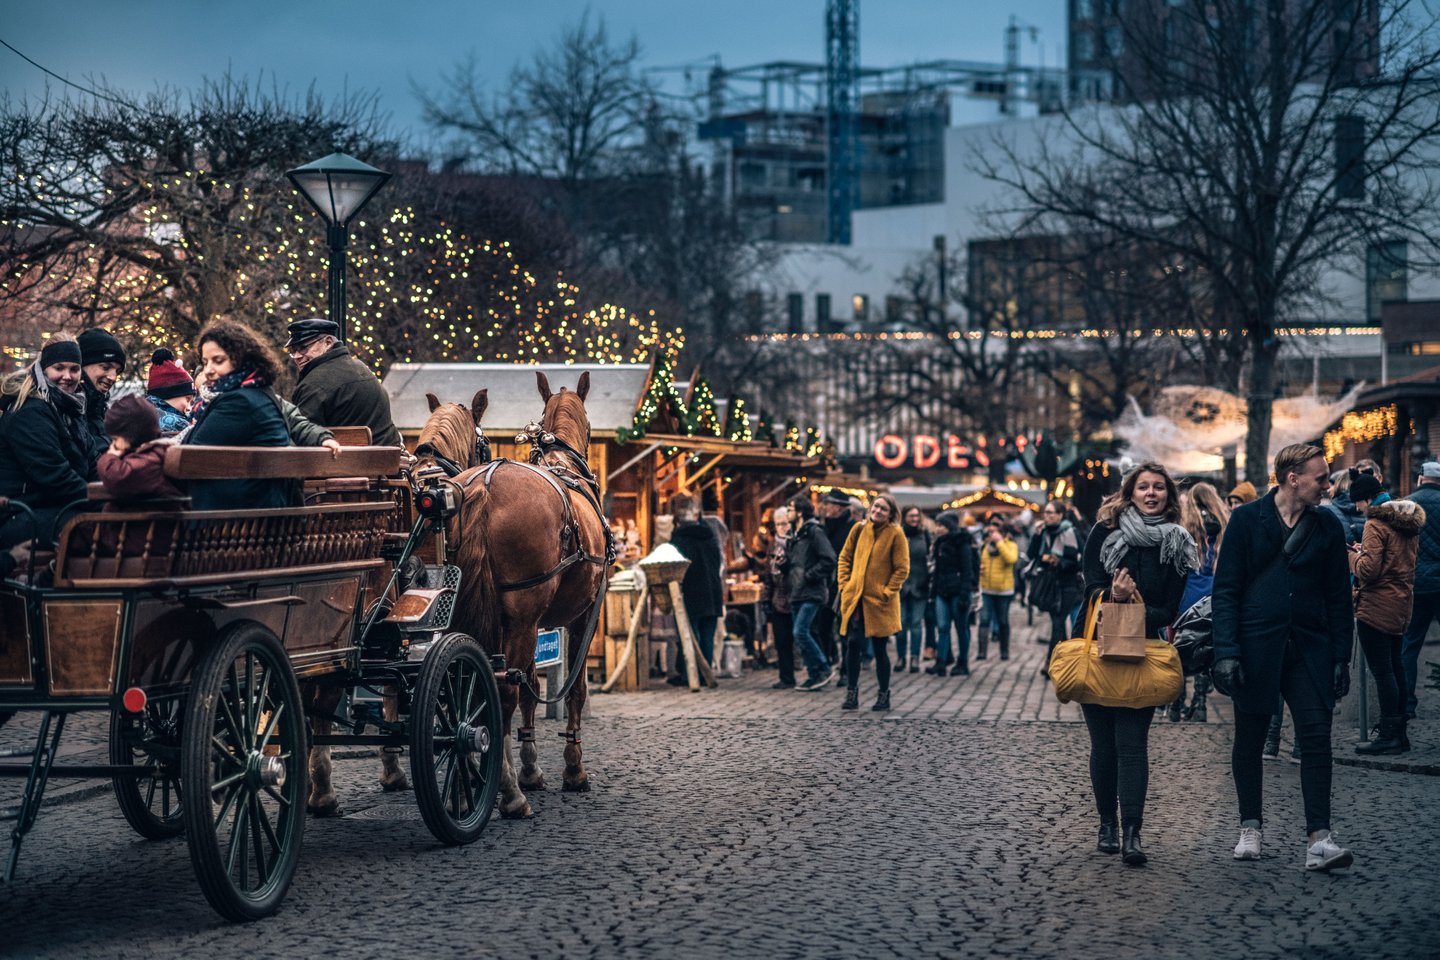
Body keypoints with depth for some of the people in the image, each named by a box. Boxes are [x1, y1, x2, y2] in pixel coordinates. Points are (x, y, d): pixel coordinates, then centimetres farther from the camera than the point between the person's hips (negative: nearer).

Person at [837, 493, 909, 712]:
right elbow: (845, 558, 13)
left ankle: (884, 695, 15)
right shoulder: (859, 529, 6)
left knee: (879, 648, 3)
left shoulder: (895, 534, -4)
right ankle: (851, 693, 8)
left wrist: (887, 592, -9)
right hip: (855, 599, 3)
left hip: (880, 601, -3)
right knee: (853, 644, -2)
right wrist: (845, 584, 4)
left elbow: (902, 568, -4)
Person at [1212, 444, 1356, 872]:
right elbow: (1225, 591, -3)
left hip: (1309, 649, 2)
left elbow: (1339, 598, 11)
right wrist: (1226, 652, -11)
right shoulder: (1247, 519, -1)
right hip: (1255, 647, -2)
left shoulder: (1328, 526, 8)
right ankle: (1250, 828, 22)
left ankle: (1319, 840, -10)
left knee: (1317, 737, -9)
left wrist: (1341, 657, 5)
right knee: (1249, 740, 7)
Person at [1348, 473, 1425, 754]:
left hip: (1377, 607, -9)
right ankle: (1399, 732, 20)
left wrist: (1353, 556, -2)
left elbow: (1368, 570, -21)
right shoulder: (1409, 522, 12)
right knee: (1395, 666, 15)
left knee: (1382, 670, -5)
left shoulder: (1376, 525, -16)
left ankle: (1390, 735, -4)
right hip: (1401, 604, 9)